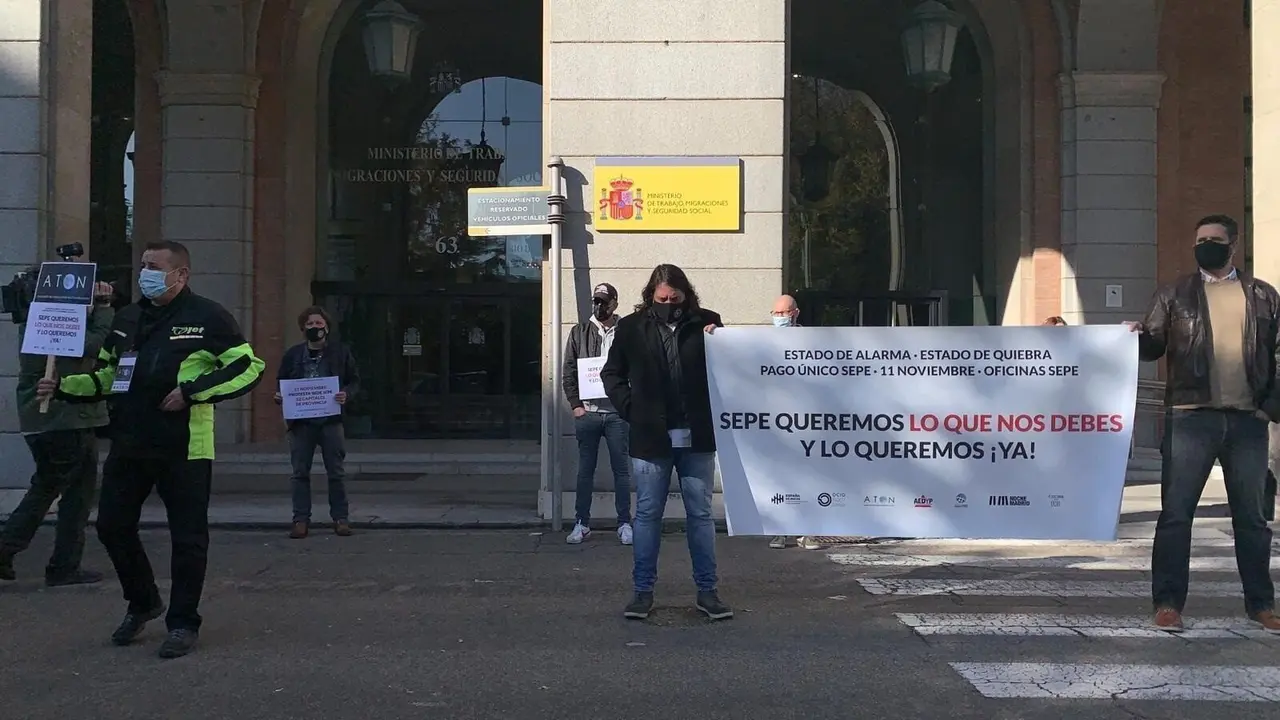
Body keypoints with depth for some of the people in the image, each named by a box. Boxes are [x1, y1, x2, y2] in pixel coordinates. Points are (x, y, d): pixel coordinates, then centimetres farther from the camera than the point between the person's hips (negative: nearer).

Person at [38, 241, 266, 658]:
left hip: (184, 448, -6)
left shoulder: (207, 317, -5)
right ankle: (142, 603, 33)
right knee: (113, 526, 10)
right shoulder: (127, 319, 14)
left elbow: (248, 368, -9)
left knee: (187, 537, 0)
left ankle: (183, 623, 15)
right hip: (129, 444, 6)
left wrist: (192, 391, -17)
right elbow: (105, 378, 23)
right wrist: (63, 387, 6)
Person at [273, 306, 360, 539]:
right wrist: (280, 396, -6)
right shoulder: (292, 355, 8)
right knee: (300, 473, 3)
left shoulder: (340, 352, 4)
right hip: (300, 421, 2)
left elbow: (355, 380, 7)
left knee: (336, 472, 3)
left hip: (331, 419, -1)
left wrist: (346, 394, -13)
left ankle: (340, 518, 11)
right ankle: (301, 520, 9)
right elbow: (281, 382, 15)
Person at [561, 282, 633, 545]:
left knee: (621, 469, 4)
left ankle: (624, 524, 10)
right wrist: (575, 404, -2)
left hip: (617, 412, -1)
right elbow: (569, 372, 6)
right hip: (587, 412, 1)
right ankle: (582, 524, 14)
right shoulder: (579, 332, 7)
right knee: (585, 470, 7)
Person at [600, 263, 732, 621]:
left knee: (701, 514, 7)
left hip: (696, 437, 1)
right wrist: (629, 408, -1)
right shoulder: (631, 327, 1)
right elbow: (611, 373, 11)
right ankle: (643, 591, 16)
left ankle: (706, 591, 16)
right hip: (650, 438, 0)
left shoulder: (705, 323, 2)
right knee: (648, 514, 6)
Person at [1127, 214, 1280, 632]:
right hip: (1191, 416, -1)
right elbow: (1153, 347, 5)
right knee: (1176, 512, -3)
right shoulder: (1175, 295, 9)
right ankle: (1168, 603, 2)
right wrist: (1137, 336, -18)